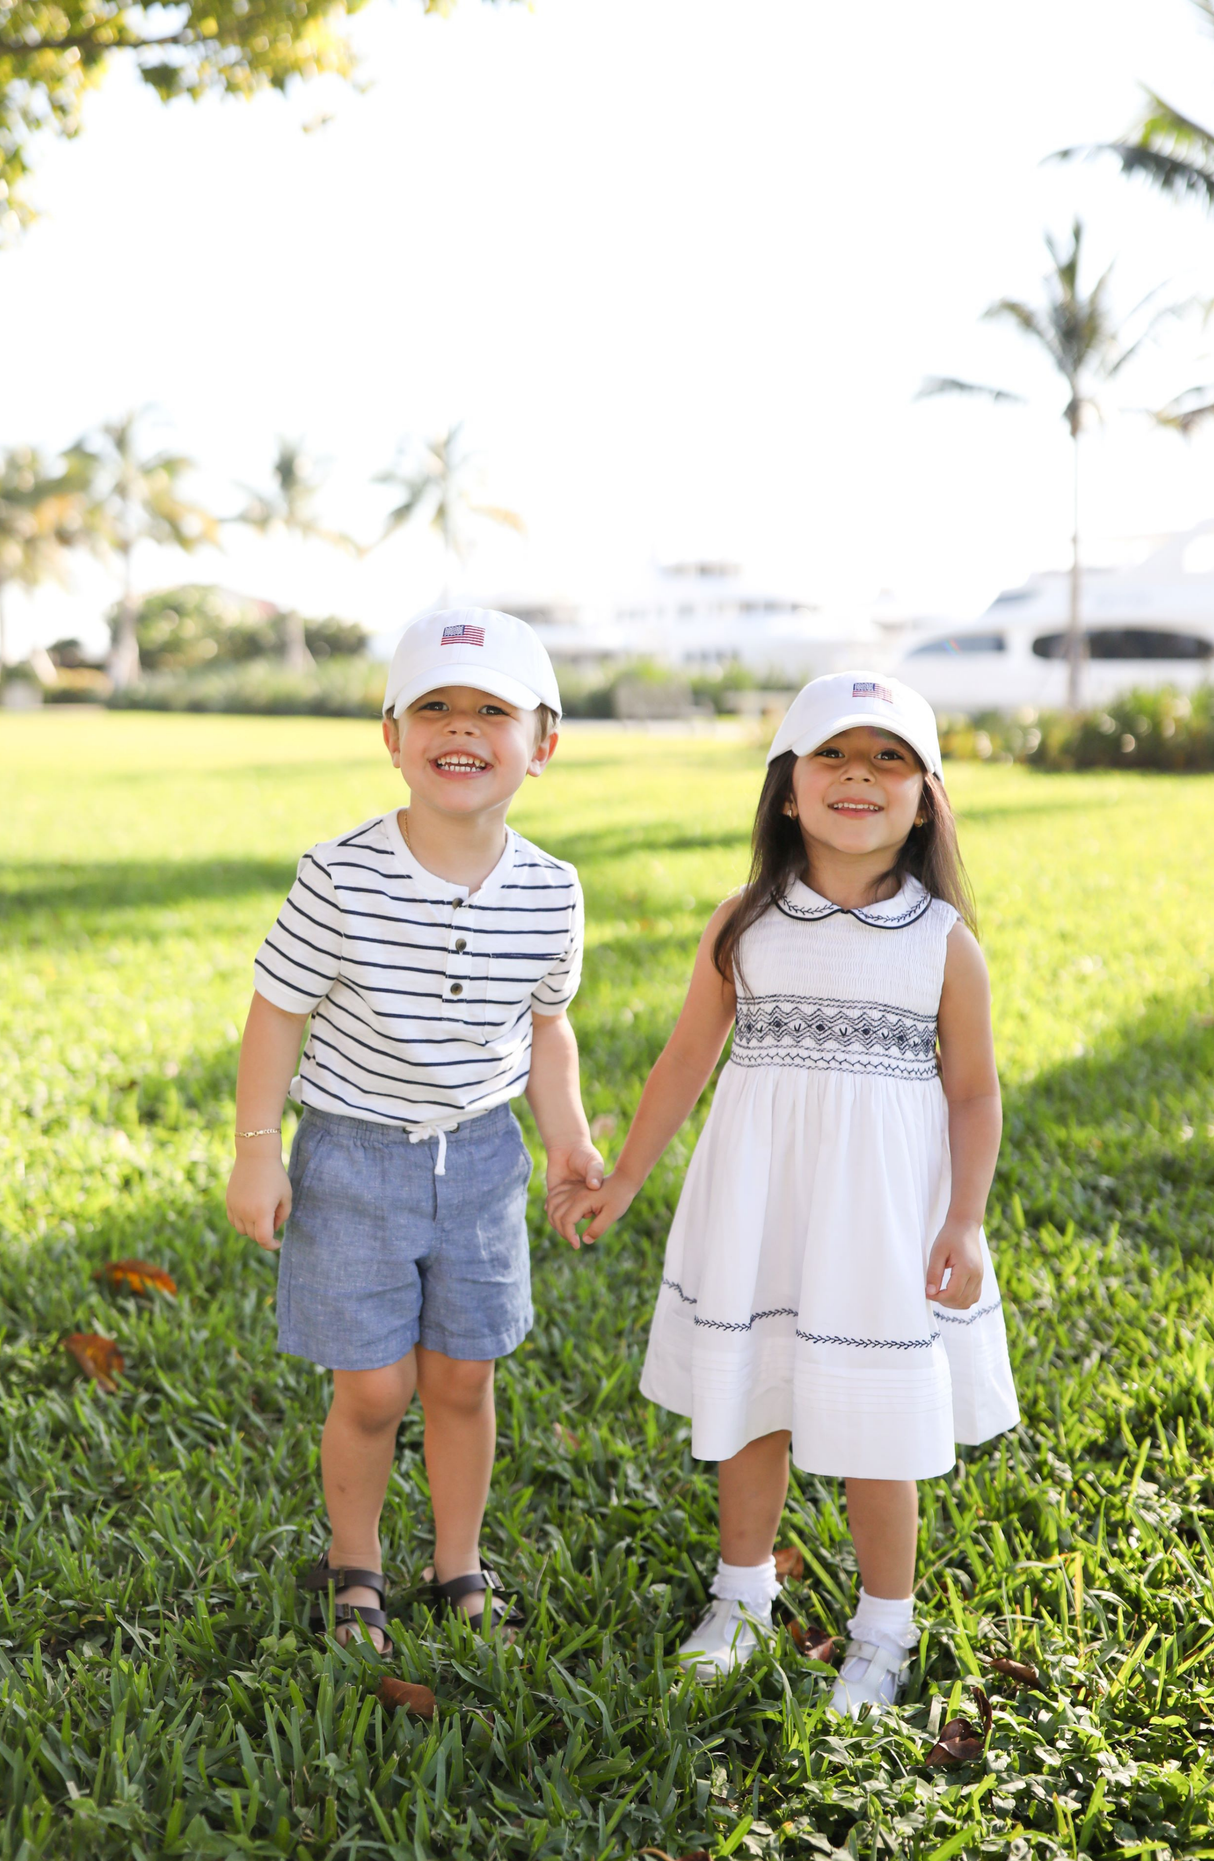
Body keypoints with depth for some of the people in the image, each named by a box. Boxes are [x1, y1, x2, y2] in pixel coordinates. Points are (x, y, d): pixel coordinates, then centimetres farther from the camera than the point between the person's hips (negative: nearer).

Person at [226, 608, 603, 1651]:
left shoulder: (549, 893, -8)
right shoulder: (341, 878, -19)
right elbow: (279, 1012, -9)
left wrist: (567, 1137, 0)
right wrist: (257, 1152, -7)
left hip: (480, 1155, 3)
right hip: (355, 1155, -3)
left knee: (462, 1380, 12)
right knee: (373, 1390, 4)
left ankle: (460, 1568, 33)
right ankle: (353, 1567, 30)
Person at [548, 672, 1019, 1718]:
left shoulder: (945, 942, -4)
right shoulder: (745, 926, -1)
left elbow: (974, 1092, 1)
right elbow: (689, 1057, 7)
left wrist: (965, 1223, -8)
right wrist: (622, 1183, 10)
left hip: (882, 1211, -2)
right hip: (756, 1203, 2)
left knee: (876, 1426, 5)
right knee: (749, 1402, 13)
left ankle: (882, 1629, 27)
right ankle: (744, 1593, 37)